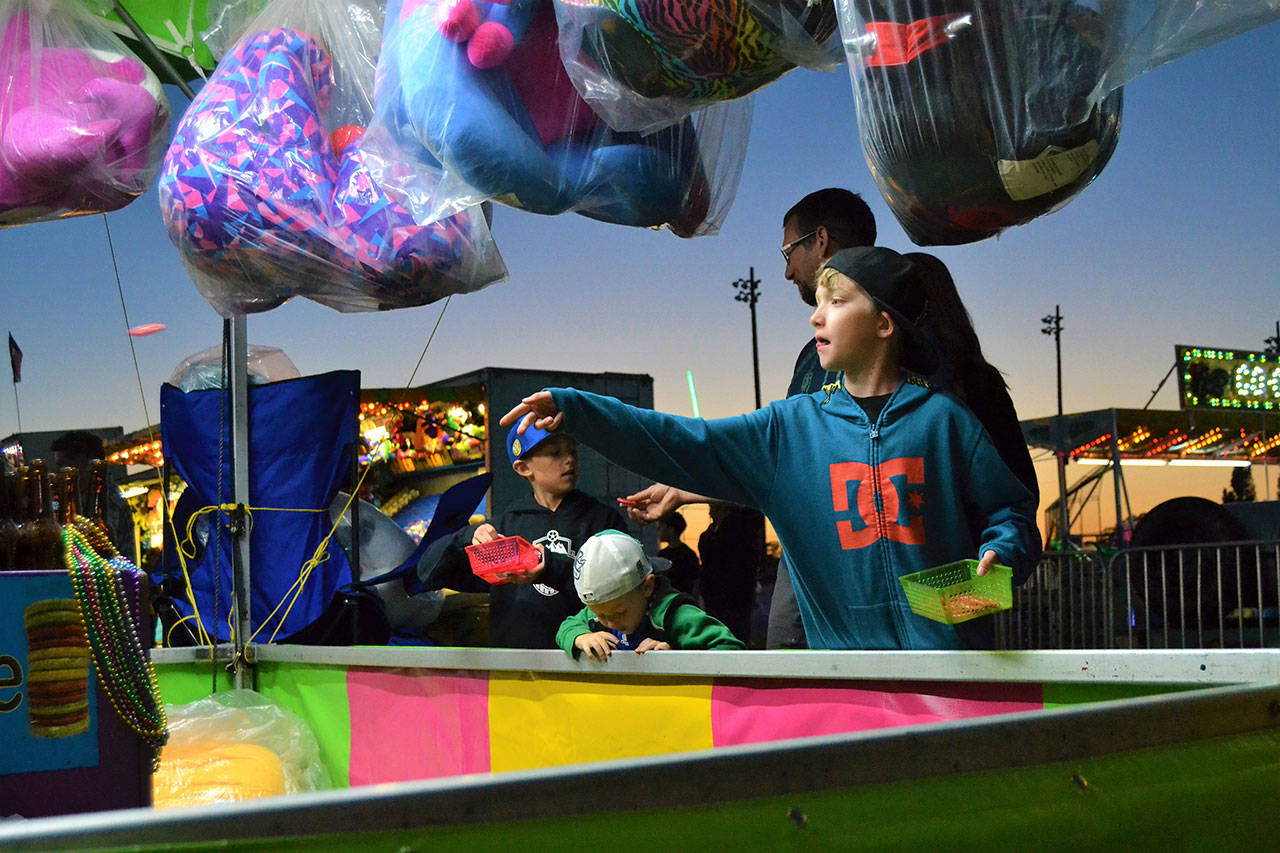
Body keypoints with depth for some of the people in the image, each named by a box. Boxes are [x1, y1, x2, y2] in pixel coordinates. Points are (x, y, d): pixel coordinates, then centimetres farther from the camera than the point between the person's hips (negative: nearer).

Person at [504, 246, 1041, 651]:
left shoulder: (942, 418, 0)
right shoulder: (790, 427, 6)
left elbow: (1010, 508, 5)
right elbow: (686, 445, 1)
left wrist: (999, 557, -18)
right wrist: (574, 408, -8)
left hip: (952, 653, -2)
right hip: (844, 657, 2)